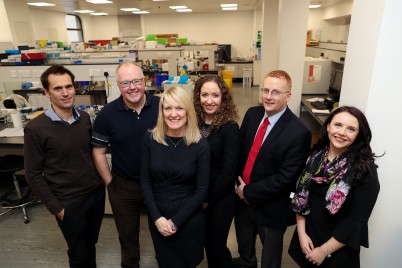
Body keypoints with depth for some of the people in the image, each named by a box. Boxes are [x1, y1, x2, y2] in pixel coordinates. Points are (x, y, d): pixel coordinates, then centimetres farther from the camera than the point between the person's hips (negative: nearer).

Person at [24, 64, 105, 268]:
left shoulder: (84, 118, -2)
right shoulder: (36, 129, -17)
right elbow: (33, 174, -12)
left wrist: (101, 180, 8)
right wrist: (55, 207, -11)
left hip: (96, 192, 5)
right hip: (70, 202, -4)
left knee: (90, 244, 24)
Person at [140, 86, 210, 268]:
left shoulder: (201, 146, -13)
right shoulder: (150, 139, -7)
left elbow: (201, 191, -10)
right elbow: (145, 180, -4)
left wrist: (175, 221, -12)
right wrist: (157, 217, -10)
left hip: (189, 220, -1)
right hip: (157, 218, 2)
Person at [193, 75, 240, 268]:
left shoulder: (229, 128, -16)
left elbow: (228, 171, -17)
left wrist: (208, 199, -11)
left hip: (220, 199, -4)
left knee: (216, 245, 11)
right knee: (206, 242, 21)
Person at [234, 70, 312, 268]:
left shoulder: (299, 133, -24)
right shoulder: (252, 114, -6)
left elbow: (285, 178, -23)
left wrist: (249, 191, -17)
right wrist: (239, 183, -7)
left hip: (271, 206, -6)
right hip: (242, 196, 6)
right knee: (243, 238, 33)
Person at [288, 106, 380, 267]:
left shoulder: (365, 170, -18)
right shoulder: (315, 156, -6)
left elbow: (357, 221, -18)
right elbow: (301, 196, -2)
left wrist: (324, 250, -15)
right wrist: (301, 233, -8)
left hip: (337, 250, -4)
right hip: (307, 238, 4)